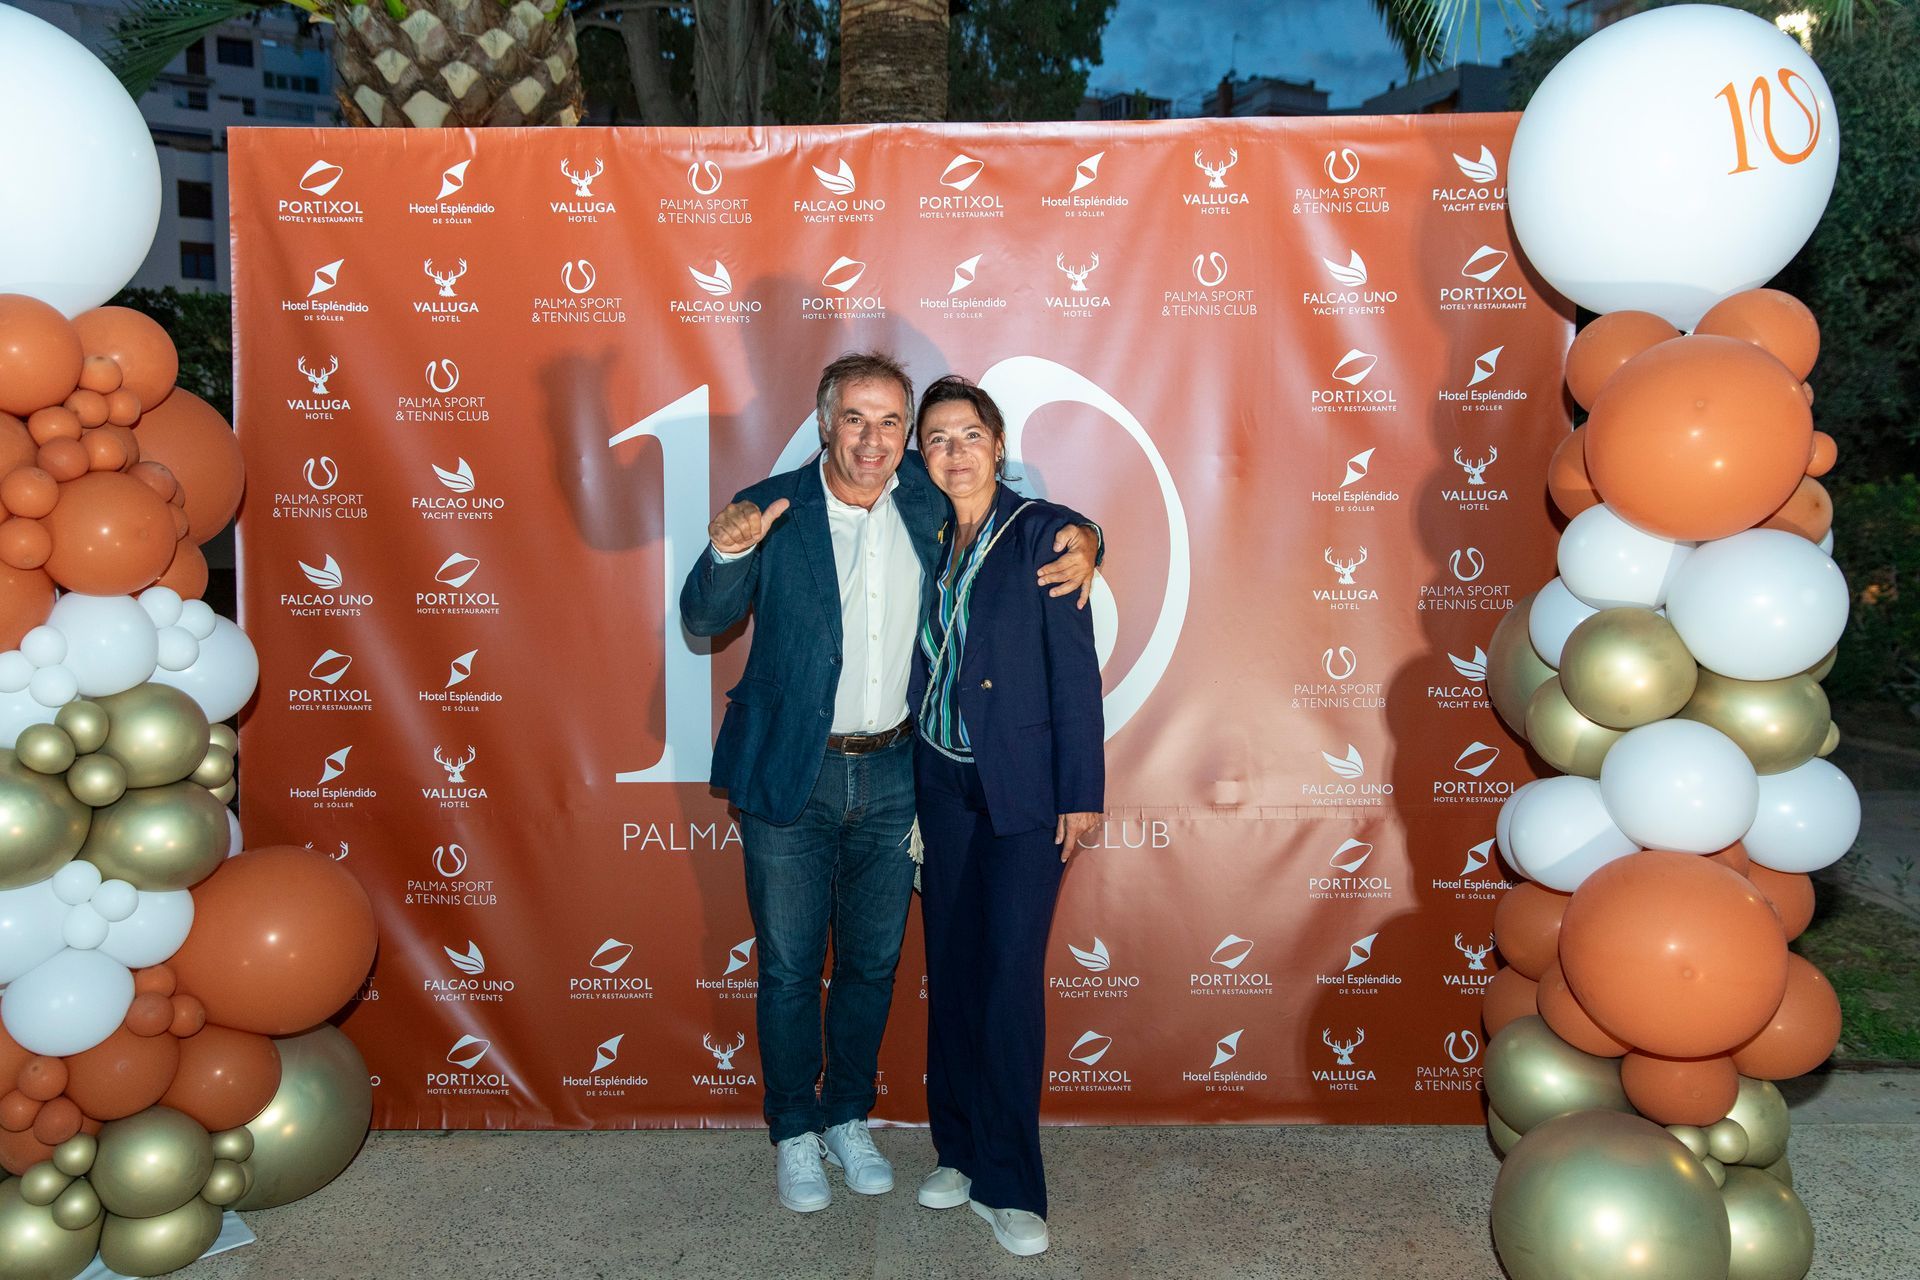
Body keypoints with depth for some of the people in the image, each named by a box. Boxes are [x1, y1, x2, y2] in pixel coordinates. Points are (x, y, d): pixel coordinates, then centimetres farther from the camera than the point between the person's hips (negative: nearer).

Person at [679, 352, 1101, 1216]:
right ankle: (794, 1133, 30)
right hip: (790, 778, -3)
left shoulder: (928, 500, -1)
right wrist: (727, 554, -35)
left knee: (872, 961, 16)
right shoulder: (770, 511, -10)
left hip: (892, 772, 3)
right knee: (790, 967, 9)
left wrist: (1080, 542, -10)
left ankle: (848, 1118, 37)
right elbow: (705, 619, -14)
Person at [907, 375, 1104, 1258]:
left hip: (1023, 788, -4)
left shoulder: (1044, 533, -4)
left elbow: (1074, 668, -6)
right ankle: (959, 1150, 25)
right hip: (942, 786, 5)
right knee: (950, 972, 9)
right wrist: (911, 787, 6)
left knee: (1009, 977, -5)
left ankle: (1008, 1185, 8)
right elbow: (921, 669, 9)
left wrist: (1081, 792, -9)